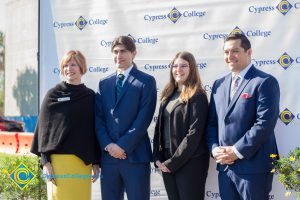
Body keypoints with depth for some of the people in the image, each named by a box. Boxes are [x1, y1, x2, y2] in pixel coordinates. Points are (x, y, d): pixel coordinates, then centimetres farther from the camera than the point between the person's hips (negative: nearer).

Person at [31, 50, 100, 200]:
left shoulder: (90, 96, 9)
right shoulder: (53, 95, 3)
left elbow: (95, 131, 11)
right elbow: (44, 128, 2)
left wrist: (96, 162, 7)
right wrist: (45, 161, -6)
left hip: (83, 161, 2)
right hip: (58, 159, -2)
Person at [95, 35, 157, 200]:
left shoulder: (146, 81, 1)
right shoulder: (104, 83, 15)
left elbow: (144, 118, -8)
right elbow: (98, 118, 8)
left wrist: (123, 146, -13)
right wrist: (108, 145, -7)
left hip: (135, 155, -4)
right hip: (108, 156, 4)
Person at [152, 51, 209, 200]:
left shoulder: (197, 96, -8)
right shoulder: (168, 95, 12)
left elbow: (194, 133, -15)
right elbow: (159, 127, 12)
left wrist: (173, 162, -14)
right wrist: (157, 158, 1)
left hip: (189, 163, -6)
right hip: (166, 162, 6)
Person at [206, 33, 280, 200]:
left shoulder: (265, 82, -7)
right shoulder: (219, 85, 15)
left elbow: (265, 123, -16)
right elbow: (212, 122, 15)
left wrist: (237, 151, -16)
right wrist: (214, 148, -2)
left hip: (253, 166, -6)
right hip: (224, 166, 6)